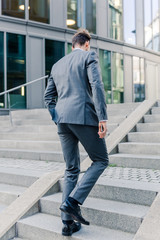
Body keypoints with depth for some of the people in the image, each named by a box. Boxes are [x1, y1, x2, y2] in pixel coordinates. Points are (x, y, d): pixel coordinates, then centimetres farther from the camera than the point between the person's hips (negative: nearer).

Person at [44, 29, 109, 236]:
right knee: (101, 161, 9)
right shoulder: (89, 56, 3)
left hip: (63, 120, 7)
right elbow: (97, 86, -12)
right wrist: (102, 118, -15)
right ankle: (73, 201, -6)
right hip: (84, 116, -6)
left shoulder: (57, 65, 22)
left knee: (71, 170, 12)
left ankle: (68, 222, 12)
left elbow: (48, 97, 20)